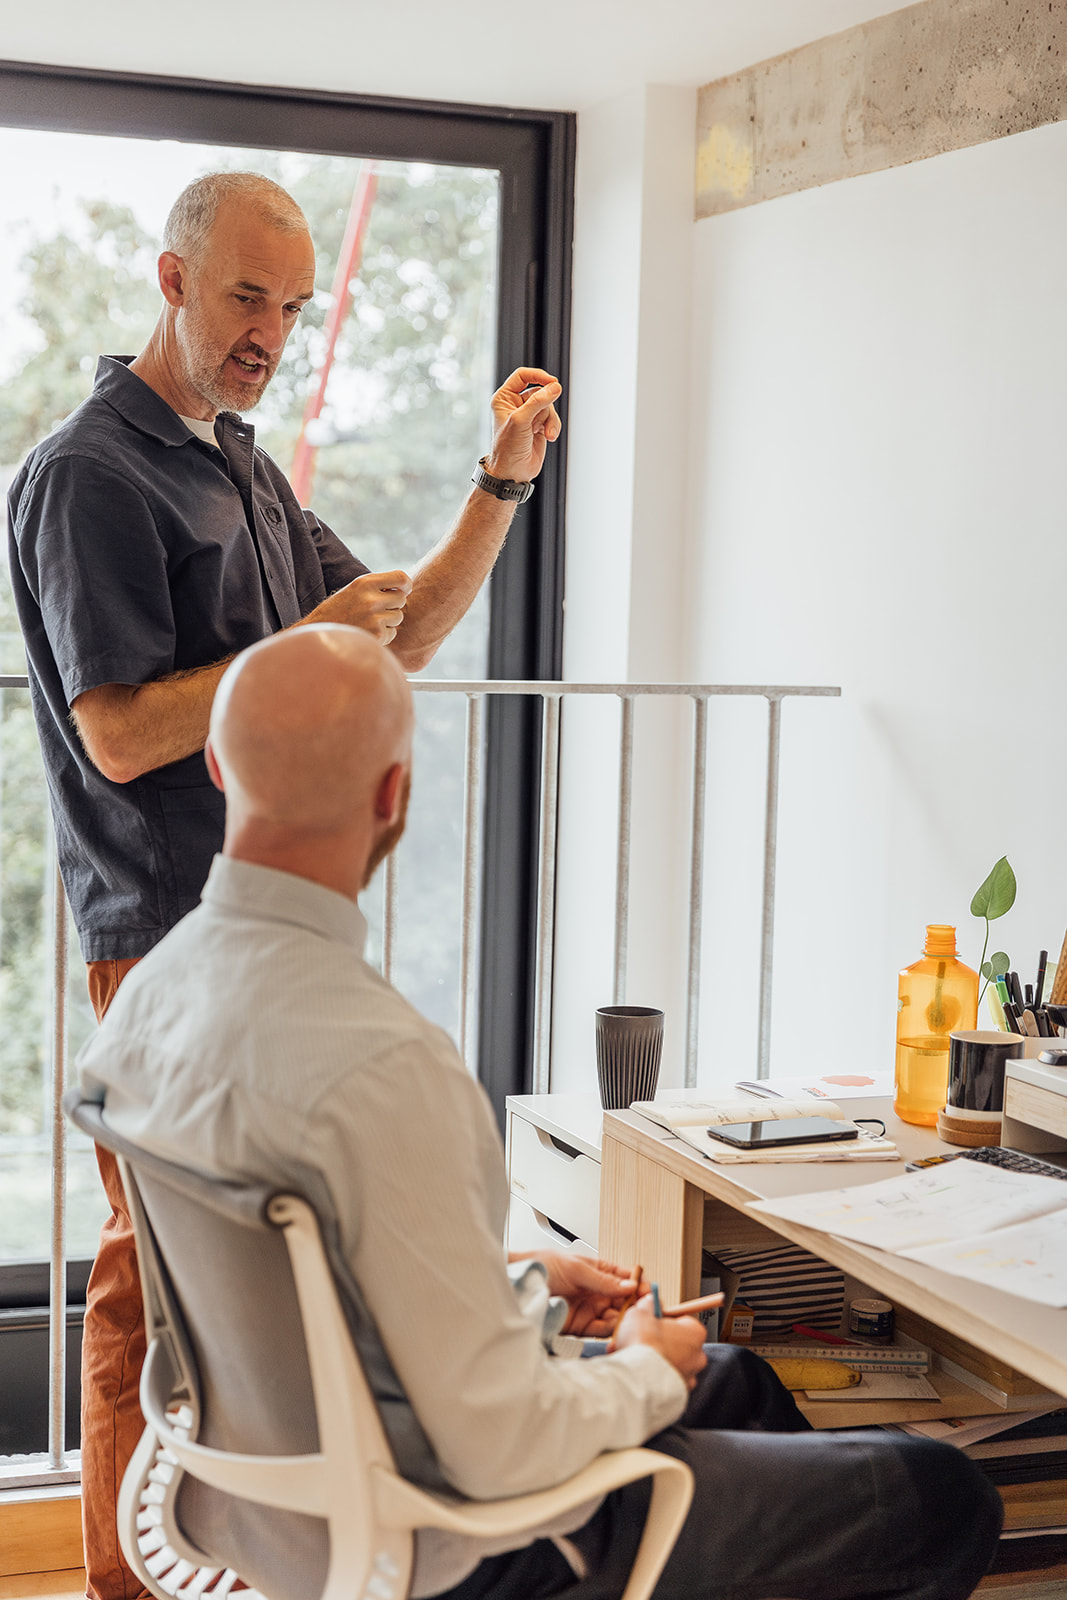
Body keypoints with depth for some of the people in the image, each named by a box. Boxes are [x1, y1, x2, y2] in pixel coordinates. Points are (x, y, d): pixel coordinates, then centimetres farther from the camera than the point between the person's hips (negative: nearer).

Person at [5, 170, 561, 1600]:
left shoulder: (245, 467, 18)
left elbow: (399, 640, 19)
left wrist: (506, 484, 9)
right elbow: (119, 734, -16)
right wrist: (306, 644, -15)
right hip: (168, 933, -8)